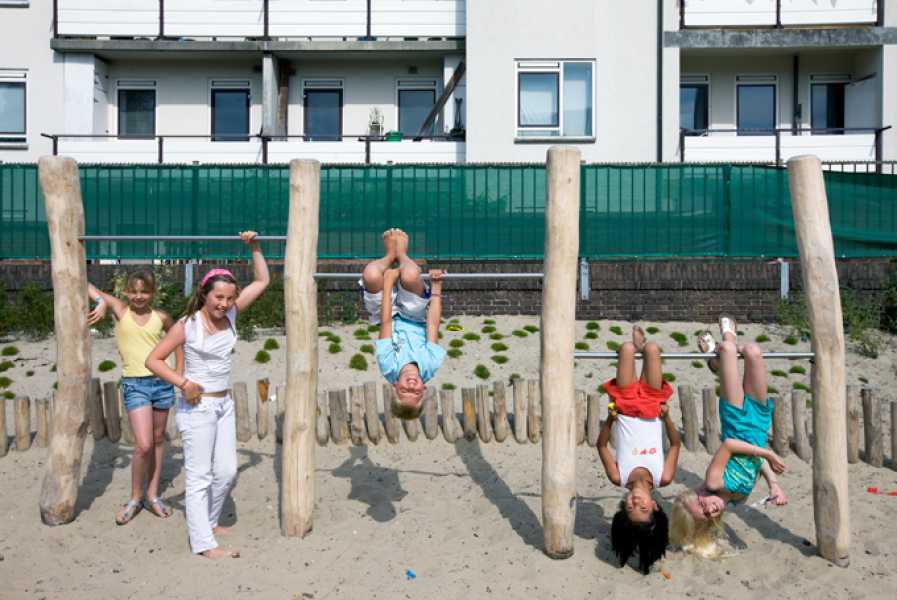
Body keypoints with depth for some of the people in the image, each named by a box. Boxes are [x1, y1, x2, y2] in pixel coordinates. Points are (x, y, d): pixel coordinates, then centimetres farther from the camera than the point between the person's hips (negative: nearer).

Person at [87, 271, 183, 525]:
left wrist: (179, 373, 14)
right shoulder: (120, 310, -2)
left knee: (158, 440, 11)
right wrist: (101, 302, -21)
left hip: (162, 382, 3)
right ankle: (135, 498, 11)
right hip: (134, 385, -3)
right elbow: (84, 285, -3)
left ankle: (152, 495, 25)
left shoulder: (160, 317, 3)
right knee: (143, 445, -10)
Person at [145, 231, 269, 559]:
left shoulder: (230, 315, 1)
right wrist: (183, 383, -20)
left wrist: (255, 248, -2)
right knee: (199, 476, -2)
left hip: (224, 404, 6)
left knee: (227, 471, 12)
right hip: (197, 406, -6)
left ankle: (207, 520, 33)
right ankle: (203, 542, 4)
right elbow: (153, 360, -10)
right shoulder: (187, 325, -14)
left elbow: (262, 280, 7)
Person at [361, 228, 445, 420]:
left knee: (371, 275, -31)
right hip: (416, 317, 1)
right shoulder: (431, 365, -32)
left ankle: (391, 255, 9)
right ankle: (401, 253, 9)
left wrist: (388, 282, -26)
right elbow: (433, 325, -25)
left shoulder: (388, 367, -35)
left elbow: (386, 322, -33)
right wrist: (436, 288, -19)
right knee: (410, 275, -32)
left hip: (392, 316, -1)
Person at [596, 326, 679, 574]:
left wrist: (609, 419, -24)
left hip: (626, 408, 0)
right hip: (651, 407, 0)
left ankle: (638, 346, 37)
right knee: (651, 348, -6)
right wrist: (667, 417, -22)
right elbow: (676, 444, -9)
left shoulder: (619, 478, -24)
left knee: (628, 348, -5)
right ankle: (640, 346, 36)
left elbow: (601, 445, -11)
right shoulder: (662, 478, -22)